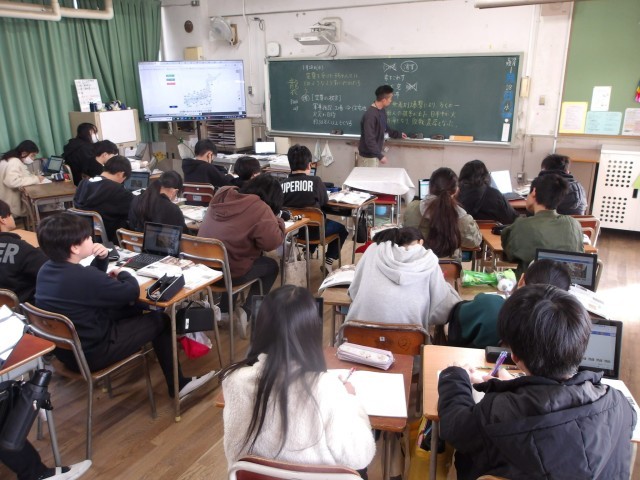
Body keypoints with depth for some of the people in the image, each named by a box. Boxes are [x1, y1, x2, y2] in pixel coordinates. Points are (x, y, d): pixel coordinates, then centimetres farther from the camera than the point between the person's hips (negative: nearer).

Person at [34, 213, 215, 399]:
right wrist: (123, 273, 2)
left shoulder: (46, 270, -2)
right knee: (160, 319, 5)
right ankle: (178, 385, 17)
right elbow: (132, 291, -18)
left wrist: (101, 258, -4)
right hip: (91, 354, -9)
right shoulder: (84, 278, -30)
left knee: (132, 310, 22)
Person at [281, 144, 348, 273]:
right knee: (342, 228, 23)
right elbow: (324, 202, -2)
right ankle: (328, 260, 13)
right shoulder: (315, 181, -18)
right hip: (313, 230, -4)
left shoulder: (282, 184, -12)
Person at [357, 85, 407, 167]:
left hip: (375, 153, 9)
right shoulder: (370, 115, -27)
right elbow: (369, 140, -29)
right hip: (368, 155, -9)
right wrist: (380, 156, -28)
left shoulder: (382, 111, 4)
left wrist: (398, 134, 29)